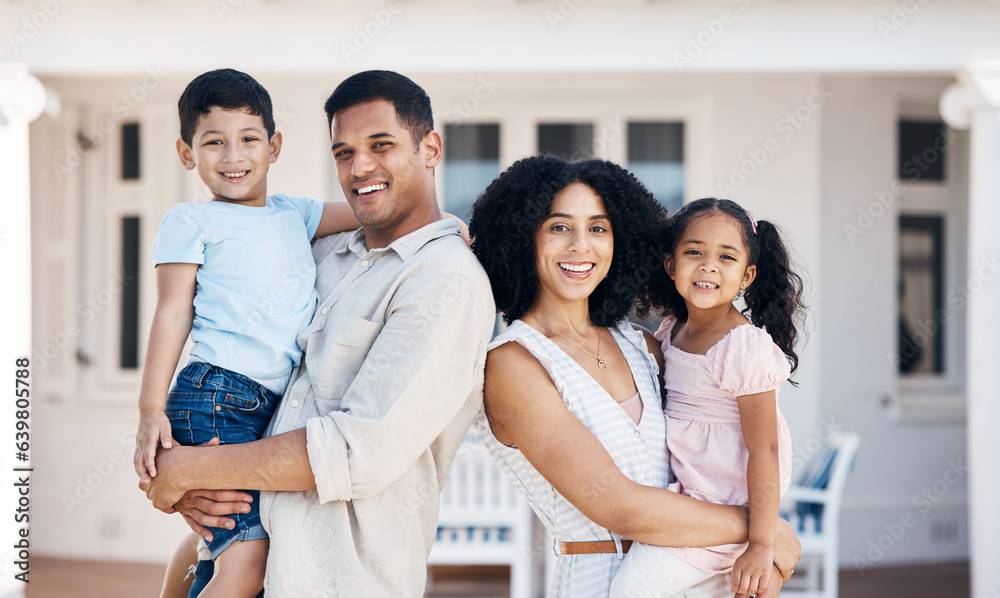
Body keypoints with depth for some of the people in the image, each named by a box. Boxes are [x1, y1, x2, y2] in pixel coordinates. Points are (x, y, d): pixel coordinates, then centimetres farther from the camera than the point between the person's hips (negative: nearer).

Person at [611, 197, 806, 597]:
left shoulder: (746, 349, -19)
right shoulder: (673, 332, 5)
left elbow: (763, 450, -21)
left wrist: (761, 544, -22)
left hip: (725, 504, -9)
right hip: (685, 493, 9)